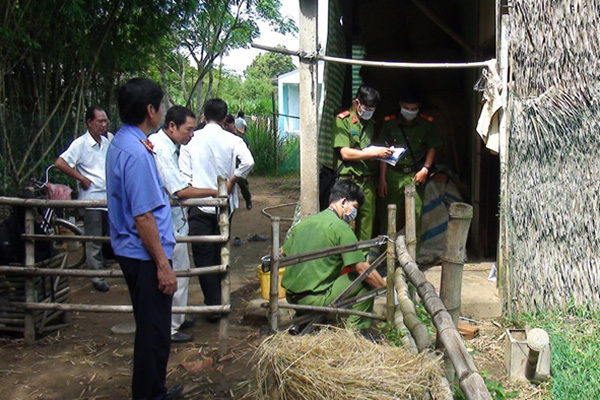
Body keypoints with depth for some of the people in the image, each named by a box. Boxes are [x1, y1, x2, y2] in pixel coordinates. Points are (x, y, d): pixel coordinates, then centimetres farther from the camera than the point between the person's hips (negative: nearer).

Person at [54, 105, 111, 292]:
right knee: (93, 242, 3)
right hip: (91, 199, -6)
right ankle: (97, 278, 12)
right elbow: (60, 163, -19)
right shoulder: (80, 144, -10)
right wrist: (82, 179, -14)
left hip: (109, 198, 6)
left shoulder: (107, 142, 10)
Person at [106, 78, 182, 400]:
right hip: (145, 255, -11)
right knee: (154, 333, 2)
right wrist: (163, 265, -20)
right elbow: (143, 217, -24)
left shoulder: (121, 142, 9)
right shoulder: (136, 153, -23)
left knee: (152, 328, 22)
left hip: (131, 251, 11)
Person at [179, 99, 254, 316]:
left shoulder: (191, 139, -3)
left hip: (199, 204, -2)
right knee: (219, 254, 16)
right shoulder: (232, 140, -3)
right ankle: (218, 300, 28)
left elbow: (184, 173, -4)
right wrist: (231, 182, -6)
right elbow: (248, 161, -19)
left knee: (203, 255, 3)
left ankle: (213, 305, 1)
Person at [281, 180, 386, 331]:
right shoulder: (341, 227, -9)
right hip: (314, 299, -8)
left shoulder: (305, 222, 12)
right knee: (366, 281, 1)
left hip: (291, 296, 8)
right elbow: (361, 268, -13)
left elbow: (283, 252, 21)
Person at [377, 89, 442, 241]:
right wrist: (382, 178, 0)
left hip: (416, 174, 0)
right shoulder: (389, 123, 2)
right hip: (393, 174, 0)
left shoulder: (426, 124, 3)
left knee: (415, 213, -3)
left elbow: (432, 148, 10)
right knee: (389, 214, 0)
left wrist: (425, 169, -4)